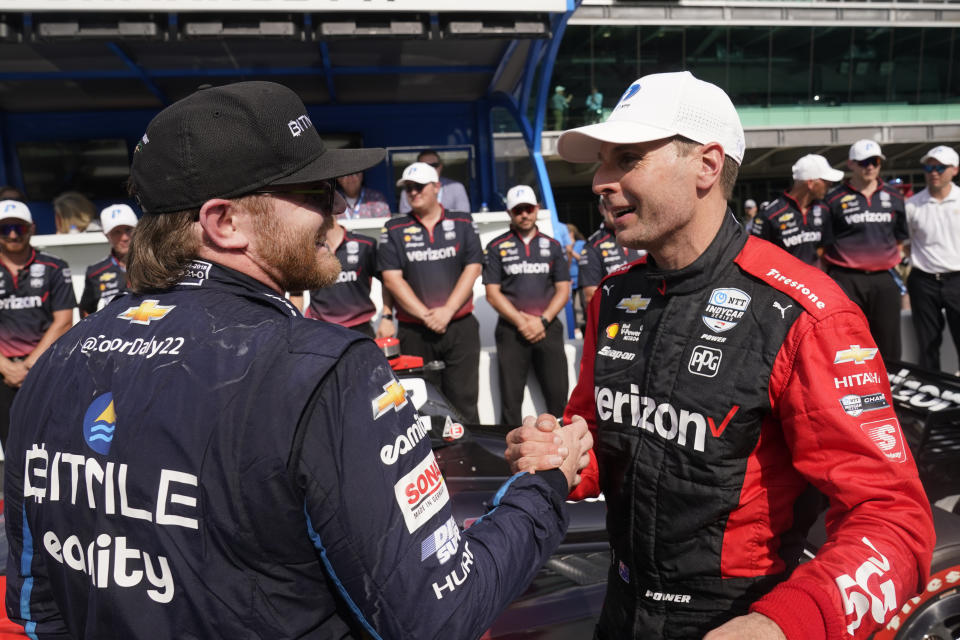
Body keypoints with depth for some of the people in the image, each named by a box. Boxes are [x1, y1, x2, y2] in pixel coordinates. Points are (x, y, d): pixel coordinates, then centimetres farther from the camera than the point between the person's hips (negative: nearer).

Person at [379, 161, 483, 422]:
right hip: (414, 332, 0)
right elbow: (392, 278, -3)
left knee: (463, 401, 2)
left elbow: (473, 268, 0)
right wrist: (426, 316, -11)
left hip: (461, 328, 0)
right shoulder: (394, 230, 6)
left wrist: (447, 310, -12)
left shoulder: (463, 224, 8)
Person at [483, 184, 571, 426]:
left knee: (558, 394, -3)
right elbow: (492, 293, 1)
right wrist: (521, 322, -9)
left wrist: (543, 320, -7)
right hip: (511, 330, -1)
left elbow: (563, 290, 9)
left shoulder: (552, 246, 14)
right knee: (511, 398, -2)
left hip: (548, 328, 2)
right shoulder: (497, 247, 8)